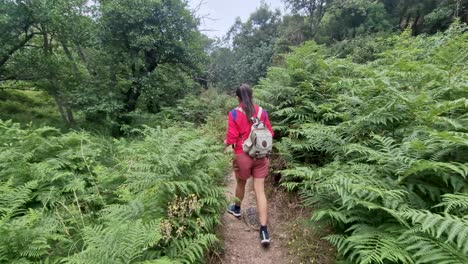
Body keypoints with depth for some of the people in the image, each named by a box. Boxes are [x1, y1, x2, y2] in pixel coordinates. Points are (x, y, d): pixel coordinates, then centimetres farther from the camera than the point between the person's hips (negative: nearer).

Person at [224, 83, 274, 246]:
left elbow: (231, 138, -12)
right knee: (260, 190, 5)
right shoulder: (262, 112, -2)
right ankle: (264, 230, 6)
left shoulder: (234, 114, -12)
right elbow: (270, 133, 4)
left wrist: (226, 143, 10)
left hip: (243, 156, -2)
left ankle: (237, 209, 49)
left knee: (241, 183, 22)